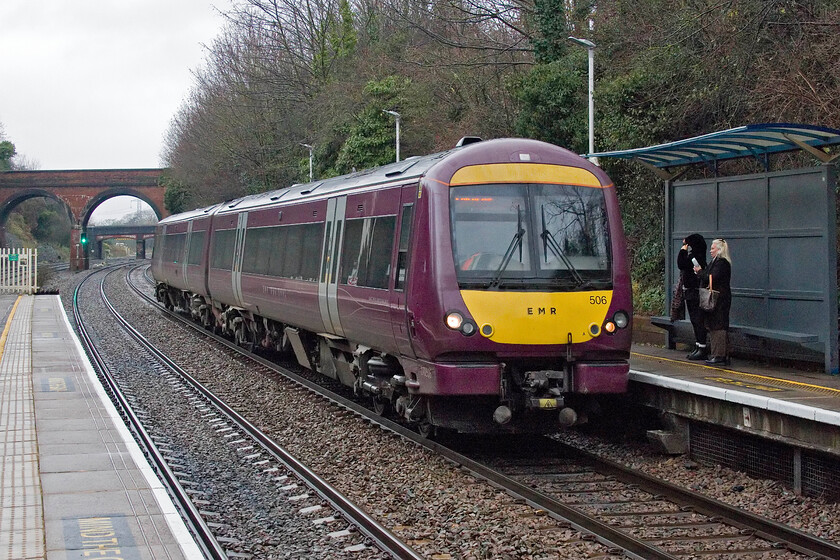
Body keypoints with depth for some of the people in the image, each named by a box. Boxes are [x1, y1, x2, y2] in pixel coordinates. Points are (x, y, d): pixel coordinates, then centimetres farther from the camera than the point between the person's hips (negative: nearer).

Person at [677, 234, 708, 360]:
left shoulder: (696, 256, -15)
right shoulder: (691, 255, 15)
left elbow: (681, 264, -23)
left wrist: (683, 250, -11)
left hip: (695, 293, -10)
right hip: (690, 293, 10)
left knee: (698, 321, -8)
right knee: (695, 321, 13)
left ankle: (702, 349, -6)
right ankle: (698, 347, 18)